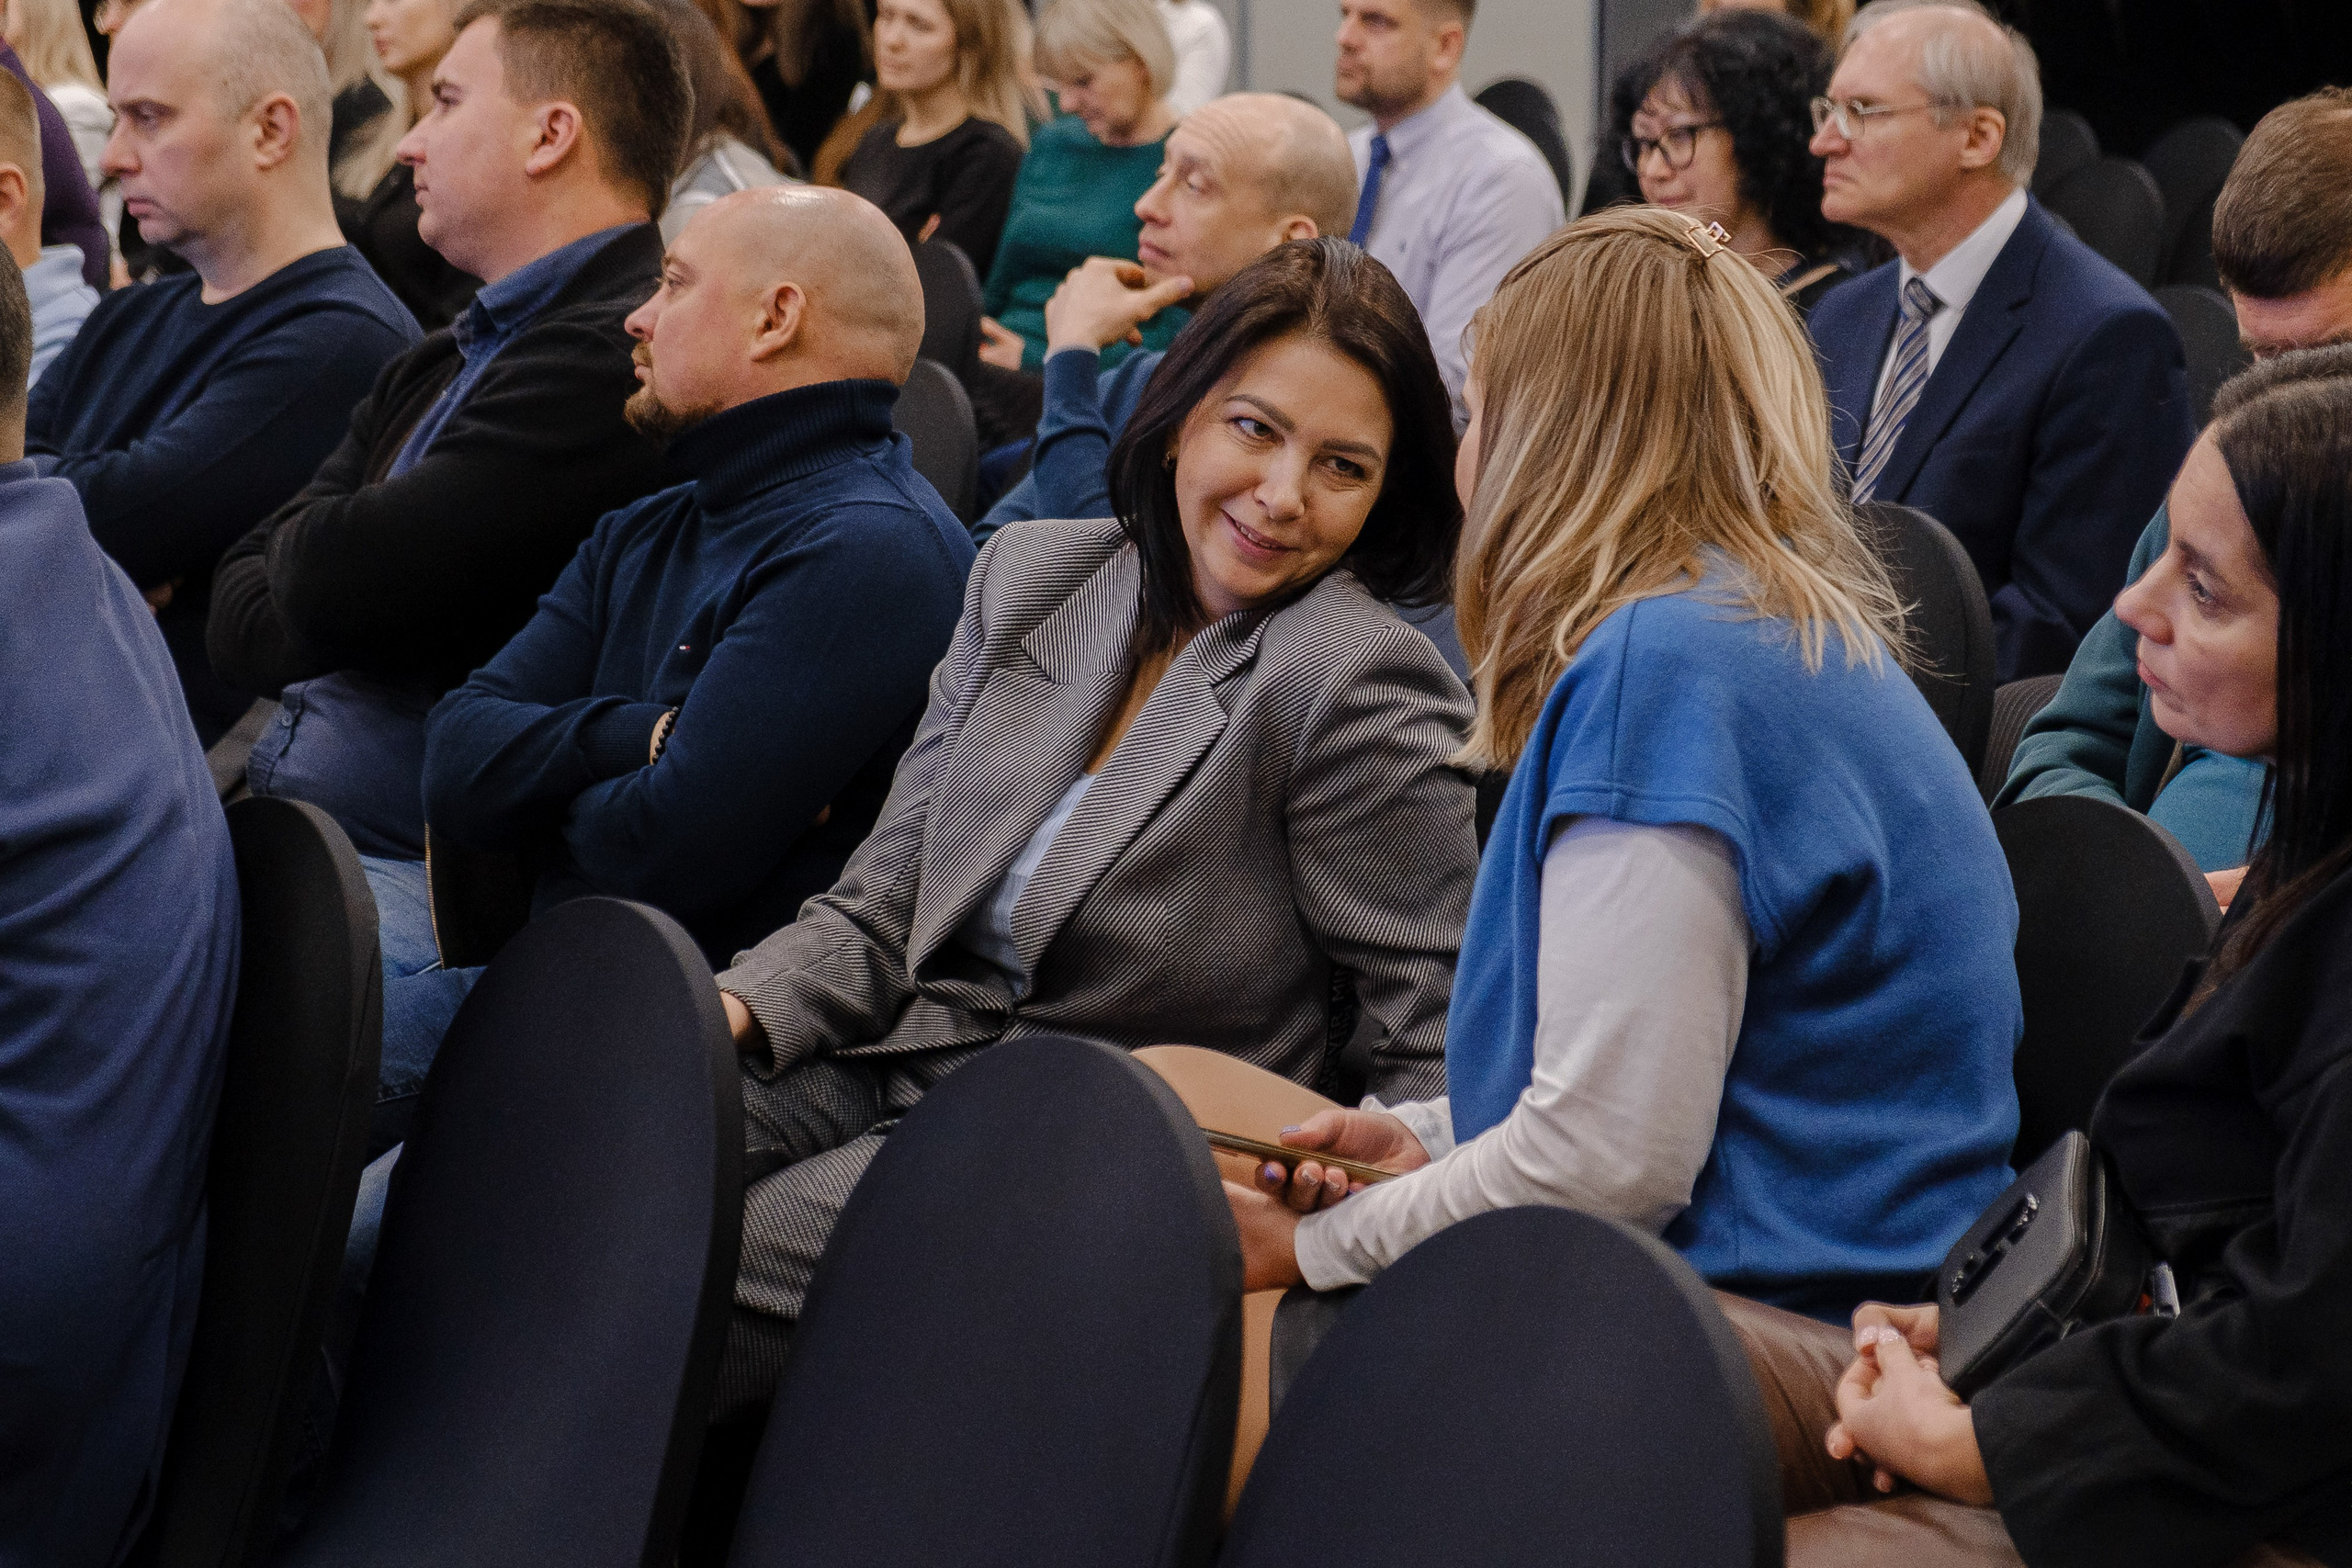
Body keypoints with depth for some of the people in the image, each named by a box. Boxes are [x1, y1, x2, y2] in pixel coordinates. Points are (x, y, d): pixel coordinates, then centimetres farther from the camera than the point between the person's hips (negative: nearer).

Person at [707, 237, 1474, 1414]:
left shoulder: (1360, 687, -12)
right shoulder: (1029, 576, 9)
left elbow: (1440, 1052, -9)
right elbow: (883, 908, 12)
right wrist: (735, 1008, -6)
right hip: (895, 1064, 6)